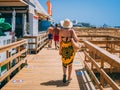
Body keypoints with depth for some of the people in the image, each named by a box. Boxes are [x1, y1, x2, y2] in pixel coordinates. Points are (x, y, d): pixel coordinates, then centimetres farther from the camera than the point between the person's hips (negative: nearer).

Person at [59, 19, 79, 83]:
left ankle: (64, 74, -7)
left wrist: (59, 50, 2)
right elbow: (76, 39, -17)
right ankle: (69, 77, 21)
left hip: (64, 49, 1)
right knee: (70, 63, 15)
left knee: (64, 62, 17)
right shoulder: (71, 31, -11)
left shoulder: (61, 31, -8)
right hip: (71, 49, 0)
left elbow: (60, 41, -6)